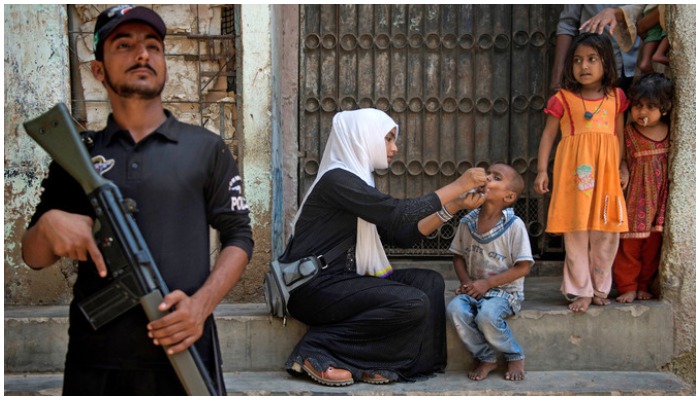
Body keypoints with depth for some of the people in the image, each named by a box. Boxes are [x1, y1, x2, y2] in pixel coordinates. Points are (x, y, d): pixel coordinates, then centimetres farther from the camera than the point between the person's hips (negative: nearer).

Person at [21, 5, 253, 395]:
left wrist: (201, 304, -14)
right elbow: (34, 257, 12)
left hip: (184, 353, -1)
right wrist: (48, 224, -11)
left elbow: (239, 237, 3)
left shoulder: (207, 148, 6)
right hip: (94, 362, 2)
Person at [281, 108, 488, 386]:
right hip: (313, 287, -9)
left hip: (339, 279, 9)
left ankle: (375, 363, -7)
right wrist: (457, 185, -13)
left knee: (429, 282, -2)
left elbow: (402, 235, 12)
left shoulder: (358, 181, 14)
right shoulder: (336, 179, -14)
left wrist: (455, 205, 6)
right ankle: (317, 350, -12)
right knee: (413, 303, -22)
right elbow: (397, 214, -21)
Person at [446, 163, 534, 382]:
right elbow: (458, 255, 13)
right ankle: (486, 358, -3)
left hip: (504, 290, -4)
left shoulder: (514, 225, -11)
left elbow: (523, 267, -11)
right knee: (455, 309, -25)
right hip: (474, 288, 4)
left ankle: (515, 356, -1)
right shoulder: (468, 222, 3)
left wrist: (487, 283, -16)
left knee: (487, 315, -33)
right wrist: (466, 281, -6)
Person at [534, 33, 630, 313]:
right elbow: (548, 134, 2)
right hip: (575, 171, -3)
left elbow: (620, 135, 15)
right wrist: (542, 170, -5)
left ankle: (600, 289, 22)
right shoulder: (563, 98, 1)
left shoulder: (616, 97, 10)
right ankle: (581, 291, 11)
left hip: (607, 171, 3)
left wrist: (622, 167, 7)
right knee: (576, 232, 1)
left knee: (606, 233, 6)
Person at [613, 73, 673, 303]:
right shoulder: (628, 133, -8)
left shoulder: (671, 133, 1)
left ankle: (644, 286, 26)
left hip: (659, 199, 3)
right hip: (635, 199, -3)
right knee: (629, 245, 1)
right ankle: (627, 287, 14)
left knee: (653, 245, 11)